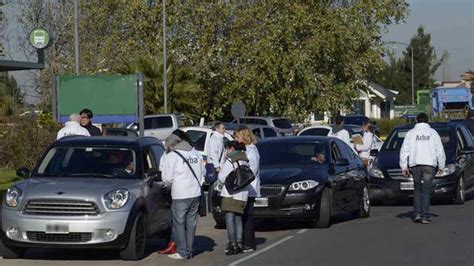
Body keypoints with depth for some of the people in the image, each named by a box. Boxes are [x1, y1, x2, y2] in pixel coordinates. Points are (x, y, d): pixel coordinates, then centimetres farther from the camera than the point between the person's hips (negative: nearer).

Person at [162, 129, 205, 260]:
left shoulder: (172, 156, -10)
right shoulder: (197, 154, 9)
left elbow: (167, 178, -11)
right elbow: (202, 174, 15)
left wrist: (171, 184, 9)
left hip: (180, 196, -6)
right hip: (196, 194, 6)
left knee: (179, 224, 2)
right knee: (191, 223, 11)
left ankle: (182, 252, 1)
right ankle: (189, 251, 16)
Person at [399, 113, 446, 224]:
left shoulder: (411, 133, 7)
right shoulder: (433, 133, 8)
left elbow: (404, 151, 3)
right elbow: (440, 151, 7)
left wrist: (404, 167, 7)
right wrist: (441, 166, 15)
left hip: (415, 165, 1)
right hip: (429, 165, -1)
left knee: (417, 189, 14)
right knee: (426, 191, 0)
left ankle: (417, 214, 4)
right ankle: (425, 216, -6)